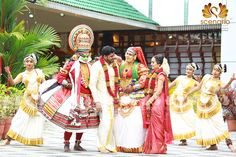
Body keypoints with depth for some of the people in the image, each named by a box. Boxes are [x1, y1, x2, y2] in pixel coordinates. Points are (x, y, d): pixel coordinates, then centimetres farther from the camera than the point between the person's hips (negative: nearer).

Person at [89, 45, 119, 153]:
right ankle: (103, 145, -1)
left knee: (110, 121, 8)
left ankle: (109, 145, 15)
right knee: (106, 121, -12)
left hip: (112, 97, 7)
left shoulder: (114, 65, 10)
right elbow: (92, 84, -13)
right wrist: (96, 101, -17)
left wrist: (116, 98, 14)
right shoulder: (97, 66, -11)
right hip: (102, 98, -7)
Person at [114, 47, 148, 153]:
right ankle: (122, 145, 7)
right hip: (123, 97, 5)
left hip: (135, 98, -5)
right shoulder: (122, 66, 17)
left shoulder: (140, 67, 0)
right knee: (121, 121, 1)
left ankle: (135, 146, -8)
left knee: (135, 121, -11)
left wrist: (132, 88, -12)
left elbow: (143, 81, -8)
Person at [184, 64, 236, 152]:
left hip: (213, 105, -5)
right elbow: (198, 87, 17)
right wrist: (188, 94, 20)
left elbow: (225, 86, -30)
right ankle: (213, 144, 7)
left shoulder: (219, 82, -6)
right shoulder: (207, 77, 7)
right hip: (202, 104, 5)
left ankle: (229, 143, -14)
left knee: (219, 123, -12)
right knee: (206, 125, 1)